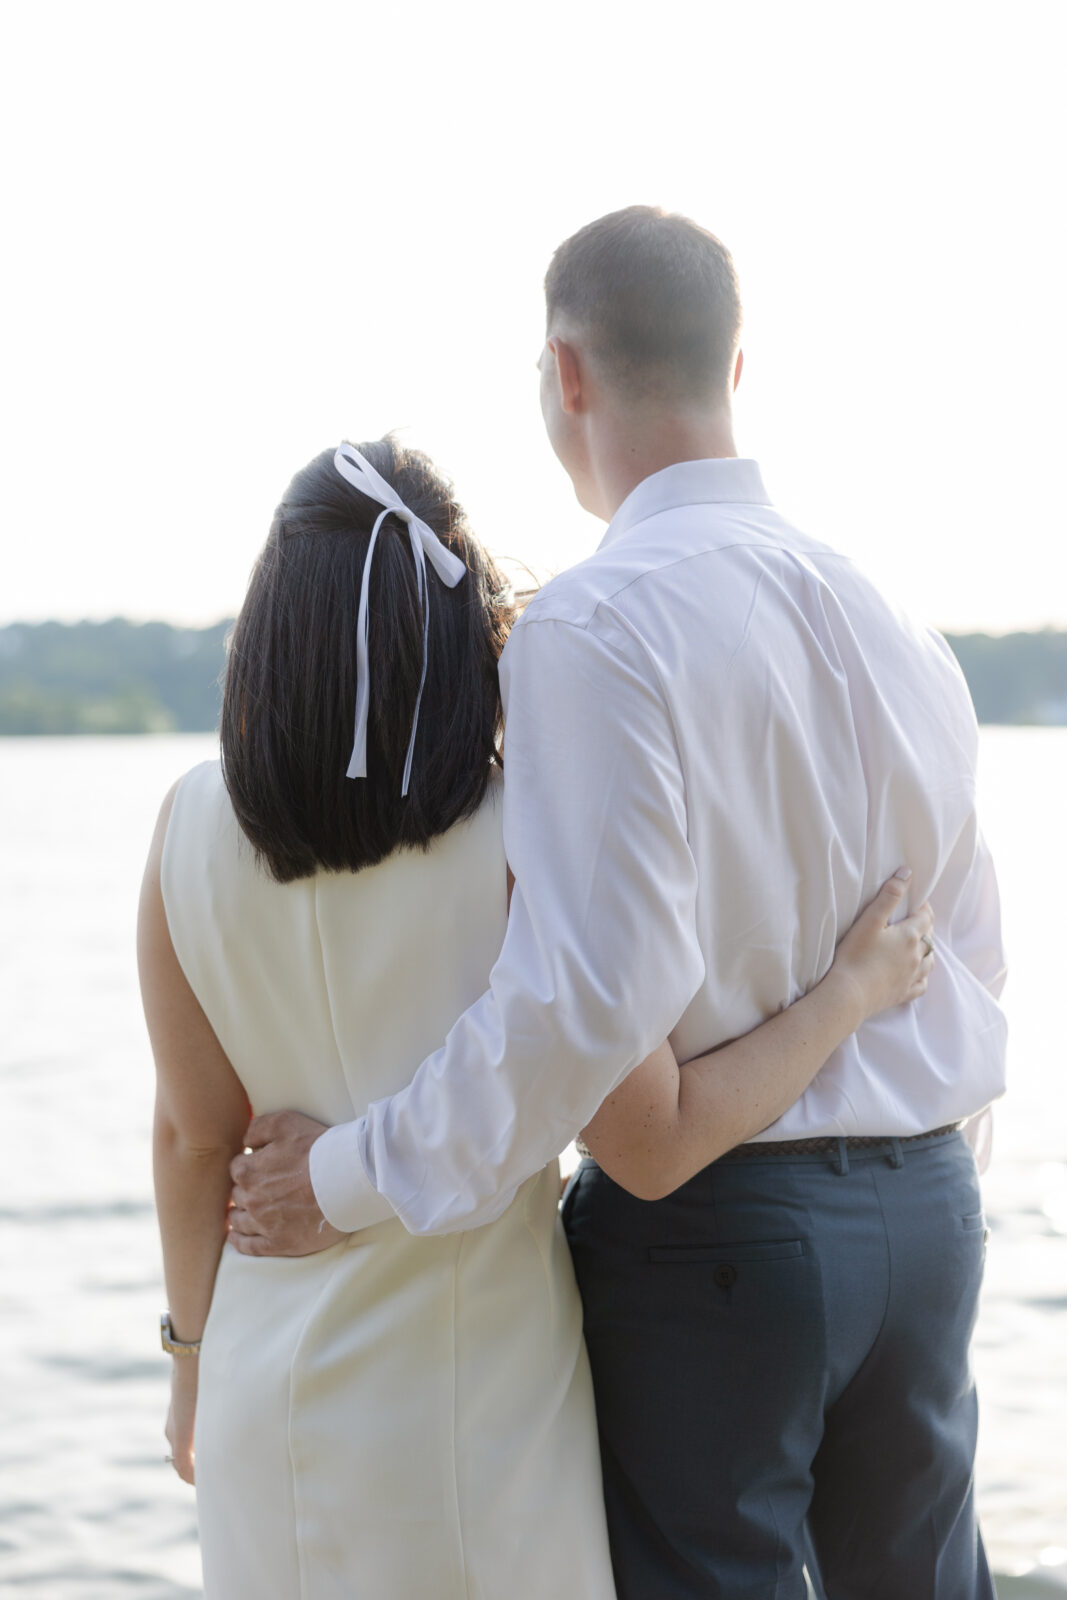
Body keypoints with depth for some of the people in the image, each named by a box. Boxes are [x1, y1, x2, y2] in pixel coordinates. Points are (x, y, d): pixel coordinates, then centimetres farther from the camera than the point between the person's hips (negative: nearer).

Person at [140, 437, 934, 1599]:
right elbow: (658, 1141, -18)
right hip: (477, 1378, -3)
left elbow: (193, 1135, -1)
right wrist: (856, 986, -6)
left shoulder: (194, 826, -9)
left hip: (278, 1378, 3)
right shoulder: (524, 840, -19)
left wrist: (194, 1347, 14)